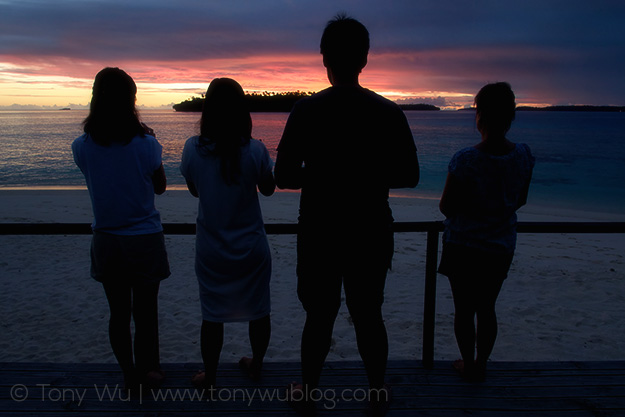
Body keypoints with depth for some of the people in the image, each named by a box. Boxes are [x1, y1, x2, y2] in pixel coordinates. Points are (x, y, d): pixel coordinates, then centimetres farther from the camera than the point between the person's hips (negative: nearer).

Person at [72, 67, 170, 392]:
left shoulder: (81, 146, -9)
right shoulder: (146, 144, -15)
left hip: (105, 241, 3)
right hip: (145, 240, -2)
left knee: (119, 313, 17)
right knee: (146, 312, 14)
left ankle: (130, 376, 32)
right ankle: (148, 371, 28)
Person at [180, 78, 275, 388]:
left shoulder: (193, 149, -12)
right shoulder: (255, 150, -16)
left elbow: (194, 190, 4)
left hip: (211, 249, 1)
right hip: (252, 247, 0)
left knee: (212, 316, 15)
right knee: (258, 310, 20)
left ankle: (209, 378, 31)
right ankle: (255, 366, 39)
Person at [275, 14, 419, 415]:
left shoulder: (307, 110, -9)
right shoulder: (389, 111, -5)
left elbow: (284, 176, -9)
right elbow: (409, 175, 0)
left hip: (320, 234, -1)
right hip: (371, 234, 1)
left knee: (319, 316, 14)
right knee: (369, 315, 17)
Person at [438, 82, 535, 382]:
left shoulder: (465, 160, -23)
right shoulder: (524, 156, -9)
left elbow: (446, 207, -15)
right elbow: (521, 200, 4)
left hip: (463, 246, -4)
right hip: (501, 247, 4)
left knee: (464, 310, 14)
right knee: (487, 309, 20)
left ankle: (468, 365, 29)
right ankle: (481, 365, 34)